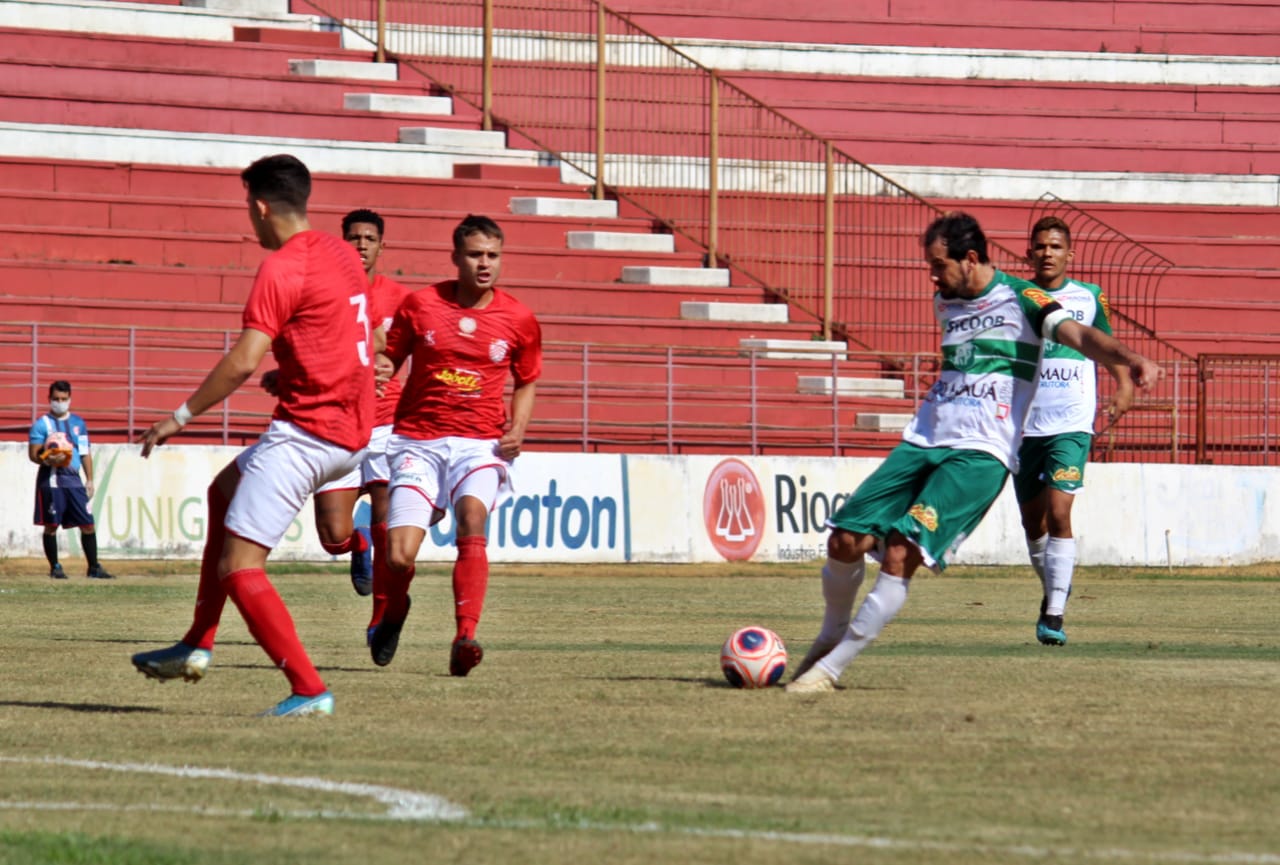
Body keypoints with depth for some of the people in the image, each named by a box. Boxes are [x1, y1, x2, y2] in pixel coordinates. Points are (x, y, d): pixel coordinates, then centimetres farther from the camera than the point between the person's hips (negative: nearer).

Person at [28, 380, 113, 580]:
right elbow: (33, 453, -4)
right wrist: (47, 460, -25)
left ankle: (94, 567, 6)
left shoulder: (78, 423, 15)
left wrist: (90, 479, 11)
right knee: (51, 525, -1)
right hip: (51, 479, -4)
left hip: (74, 479, 4)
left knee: (88, 524, 0)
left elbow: (85, 453, 17)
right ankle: (55, 567, 10)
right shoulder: (42, 424, 0)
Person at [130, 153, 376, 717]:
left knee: (239, 566, -9)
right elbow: (369, 348, 24)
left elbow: (243, 362, -21)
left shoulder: (281, 269, -15)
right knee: (224, 491, 27)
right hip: (352, 433, 10)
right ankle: (197, 646, 25)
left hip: (304, 432, -10)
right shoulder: (342, 255, 13)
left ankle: (309, 690, -14)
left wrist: (182, 416, -12)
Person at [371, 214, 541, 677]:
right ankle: (392, 613, 26)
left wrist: (517, 430, 2)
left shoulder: (518, 319, 4)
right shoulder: (420, 304, 1)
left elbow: (526, 383, 19)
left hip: (480, 443, 0)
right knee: (398, 557, -11)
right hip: (418, 441, 0)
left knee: (472, 517, -32)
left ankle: (464, 639, -35)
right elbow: (387, 362, 12)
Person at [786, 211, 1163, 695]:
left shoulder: (1020, 299, -4)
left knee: (901, 553, -20)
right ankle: (831, 637, 23)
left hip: (980, 454, -7)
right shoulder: (945, 304, 17)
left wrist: (1130, 359, -35)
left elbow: (1076, 334, -20)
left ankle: (831, 668, -14)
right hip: (923, 441, 7)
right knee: (846, 540, -4)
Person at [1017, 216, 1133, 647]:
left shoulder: (1089, 298, 4)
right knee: (1032, 520, 11)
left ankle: (1054, 614, -18)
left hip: (1072, 423, -2)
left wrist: (1124, 384, 6)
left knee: (1058, 510, -17)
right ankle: (1053, 589, 38)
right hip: (1024, 424, 2)